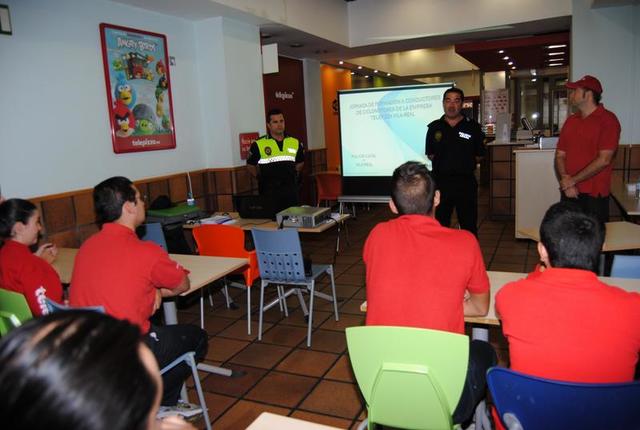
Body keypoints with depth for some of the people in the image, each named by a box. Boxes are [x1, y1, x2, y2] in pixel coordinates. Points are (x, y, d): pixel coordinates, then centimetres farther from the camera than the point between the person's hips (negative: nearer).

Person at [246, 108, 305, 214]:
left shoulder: (295, 143, 6)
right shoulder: (259, 144, -4)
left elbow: (300, 162, 22)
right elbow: (251, 165, 9)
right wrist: (261, 178, 8)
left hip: (291, 192, 3)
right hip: (269, 193, -3)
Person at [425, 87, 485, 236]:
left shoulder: (473, 127, 1)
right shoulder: (434, 127, 5)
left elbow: (478, 155, 6)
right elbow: (430, 155, 7)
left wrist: (463, 165, 0)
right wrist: (445, 164, 1)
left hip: (466, 182, -1)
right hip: (441, 182, 1)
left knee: (469, 226, 7)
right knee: (440, 225, 11)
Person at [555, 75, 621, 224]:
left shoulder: (608, 120, -6)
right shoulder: (570, 121, 12)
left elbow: (604, 160, -15)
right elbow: (560, 156, 8)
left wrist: (573, 180, -13)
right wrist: (565, 182, -8)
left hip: (594, 195, -5)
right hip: (569, 193, 5)